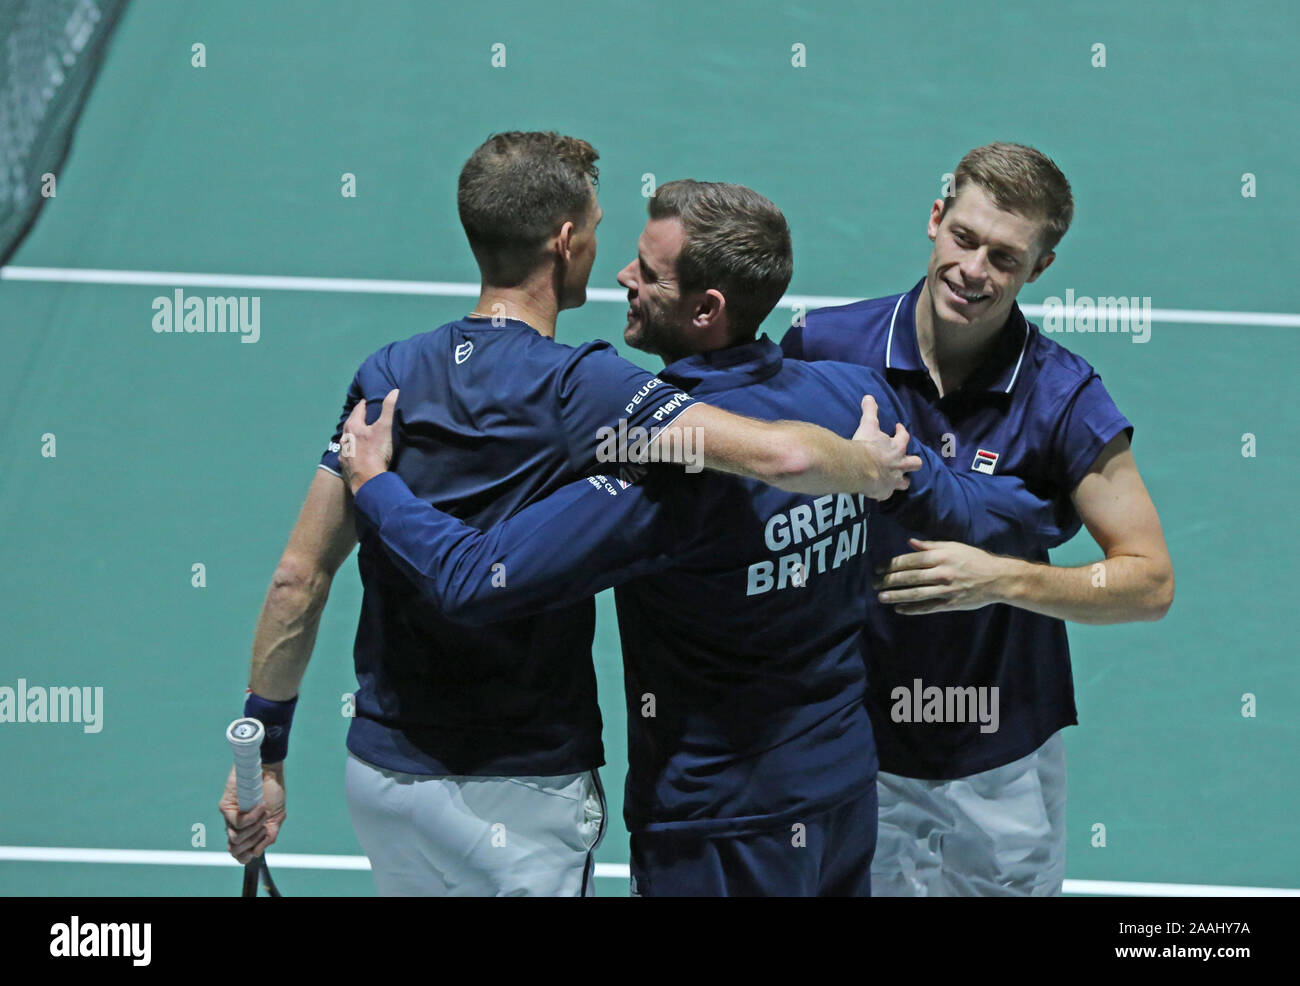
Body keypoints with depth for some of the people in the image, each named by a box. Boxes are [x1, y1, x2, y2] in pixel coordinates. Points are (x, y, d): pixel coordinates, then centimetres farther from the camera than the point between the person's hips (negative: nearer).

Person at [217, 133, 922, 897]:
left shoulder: (387, 375, 2)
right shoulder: (576, 384, -16)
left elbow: (299, 577, 3)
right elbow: (782, 456, -26)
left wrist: (263, 751, 11)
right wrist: (869, 467, -4)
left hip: (379, 772, 6)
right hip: (512, 792, -6)